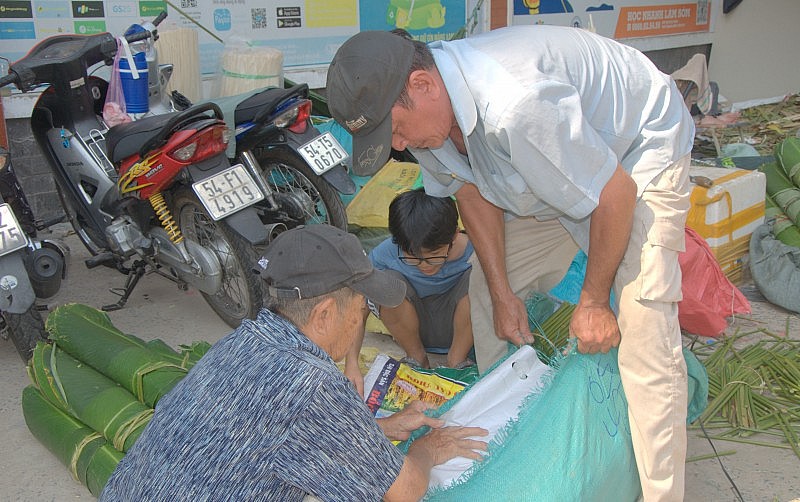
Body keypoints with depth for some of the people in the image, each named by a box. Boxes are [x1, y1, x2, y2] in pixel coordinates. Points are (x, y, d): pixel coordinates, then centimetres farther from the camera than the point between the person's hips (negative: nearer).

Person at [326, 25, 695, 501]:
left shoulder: (514, 104, -41)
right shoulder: (425, 105, -15)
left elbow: (615, 194, -31)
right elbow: (472, 189, 0)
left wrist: (593, 301, -18)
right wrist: (503, 294, -2)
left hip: (640, 148, -8)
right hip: (561, 166, 8)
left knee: (642, 331, -20)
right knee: (487, 285, 6)